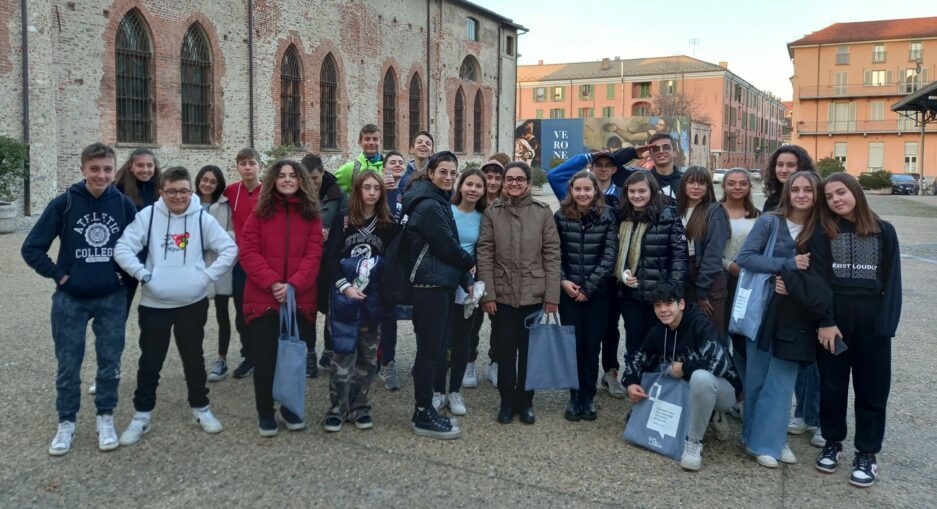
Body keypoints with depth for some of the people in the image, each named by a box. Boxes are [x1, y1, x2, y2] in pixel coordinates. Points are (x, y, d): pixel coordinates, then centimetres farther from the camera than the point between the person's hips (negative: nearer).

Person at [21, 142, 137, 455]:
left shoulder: (124, 204, -4)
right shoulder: (64, 203, -9)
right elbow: (31, 247, -5)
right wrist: (58, 275, -7)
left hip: (112, 299, 1)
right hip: (70, 300, -1)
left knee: (110, 361, 9)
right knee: (68, 364, 8)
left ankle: (105, 418, 25)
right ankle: (66, 423, 23)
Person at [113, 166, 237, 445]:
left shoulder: (202, 218, -4)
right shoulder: (148, 215, -5)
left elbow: (230, 249, -2)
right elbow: (122, 249, -5)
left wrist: (207, 276, -8)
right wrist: (143, 275, -12)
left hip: (193, 303, 1)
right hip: (154, 304, 0)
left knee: (194, 358, 15)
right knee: (150, 361, 9)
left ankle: (201, 408, 31)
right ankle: (142, 415, 23)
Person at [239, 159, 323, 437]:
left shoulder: (311, 214, 6)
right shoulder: (260, 212, 4)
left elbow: (314, 254, -2)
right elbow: (248, 251, -4)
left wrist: (294, 284, -16)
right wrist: (272, 282, -16)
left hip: (299, 299, 1)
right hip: (263, 298, -1)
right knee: (264, 358, 3)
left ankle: (290, 408, 26)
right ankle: (265, 412, 19)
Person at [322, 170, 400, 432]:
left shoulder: (388, 224, 4)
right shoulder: (343, 220, 0)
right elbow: (331, 257, -4)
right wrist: (345, 286, -14)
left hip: (373, 297, 2)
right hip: (343, 294, -2)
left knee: (367, 353, 7)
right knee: (343, 351, -3)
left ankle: (359, 407, 17)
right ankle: (337, 408, 5)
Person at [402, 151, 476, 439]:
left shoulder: (438, 202, 17)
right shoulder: (429, 205, -14)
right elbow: (447, 247, -15)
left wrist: (466, 280, 7)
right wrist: (471, 263, 3)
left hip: (442, 284, 10)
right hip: (430, 285, -10)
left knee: (436, 348, 12)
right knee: (430, 350, -3)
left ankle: (426, 410, 20)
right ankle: (424, 416, 6)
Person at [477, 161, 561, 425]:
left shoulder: (543, 212, 0)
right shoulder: (492, 212, 2)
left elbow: (552, 254, -1)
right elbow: (484, 254, -1)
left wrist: (552, 295, -6)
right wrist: (487, 293, -7)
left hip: (533, 294, 0)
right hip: (502, 294, 0)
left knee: (529, 349, 9)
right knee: (506, 350, 7)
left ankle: (525, 401, 23)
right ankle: (507, 401, 21)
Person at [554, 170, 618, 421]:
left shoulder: (608, 216, -3)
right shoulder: (560, 216, 1)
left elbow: (609, 255, -6)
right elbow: (554, 253, 4)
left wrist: (589, 287, -10)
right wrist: (563, 281, -9)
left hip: (597, 292, -1)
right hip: (569, 291, 1)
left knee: (592, 345, 3)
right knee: (573, 344, 3)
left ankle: (588, 396, 17)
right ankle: (574, 396, 17)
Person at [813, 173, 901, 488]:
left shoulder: (884, 231, 2)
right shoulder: (823, 233, 2)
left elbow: (891, 281, 0)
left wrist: (886, 325, -8)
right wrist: (824, 322, -12)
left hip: (871, 320, 0)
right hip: (833, 317, 0)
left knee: (872, 387, 5)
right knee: (831, 384, 8)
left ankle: (867, 453, 16)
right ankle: (832, 443, 25)